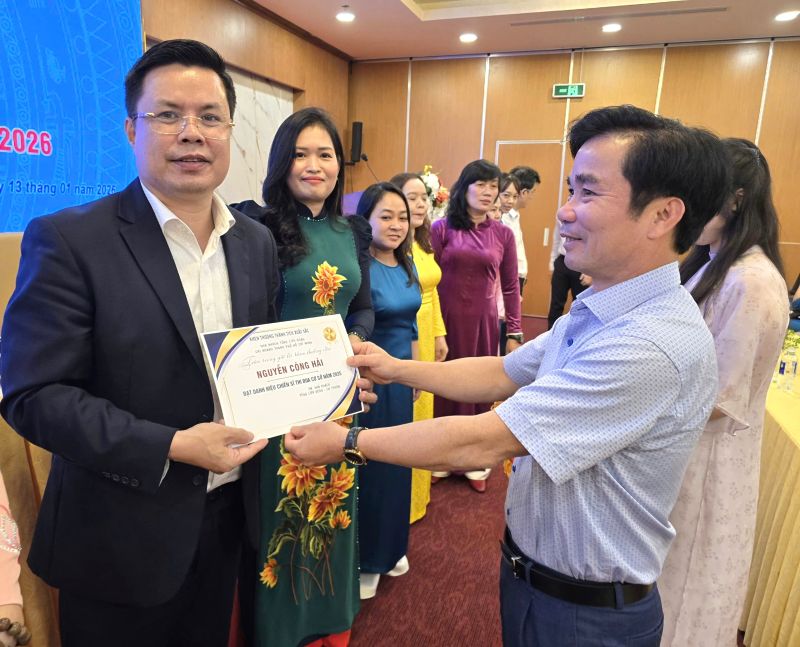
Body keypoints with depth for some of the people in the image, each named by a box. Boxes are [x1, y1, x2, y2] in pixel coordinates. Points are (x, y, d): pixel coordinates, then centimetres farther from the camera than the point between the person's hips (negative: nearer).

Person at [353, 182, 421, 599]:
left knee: (397, 463, 18)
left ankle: (390, 547, 39)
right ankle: (362, 559, 28)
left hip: (401, 377, 7)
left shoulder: (407, 265, 6)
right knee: (366, 467, 7)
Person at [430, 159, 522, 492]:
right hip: (446, 318, -2)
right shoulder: (442, 228, -2)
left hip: (484, 321, 2)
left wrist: (515, 332, 2)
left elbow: (510, 286, 5)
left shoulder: (503, 234, 4)